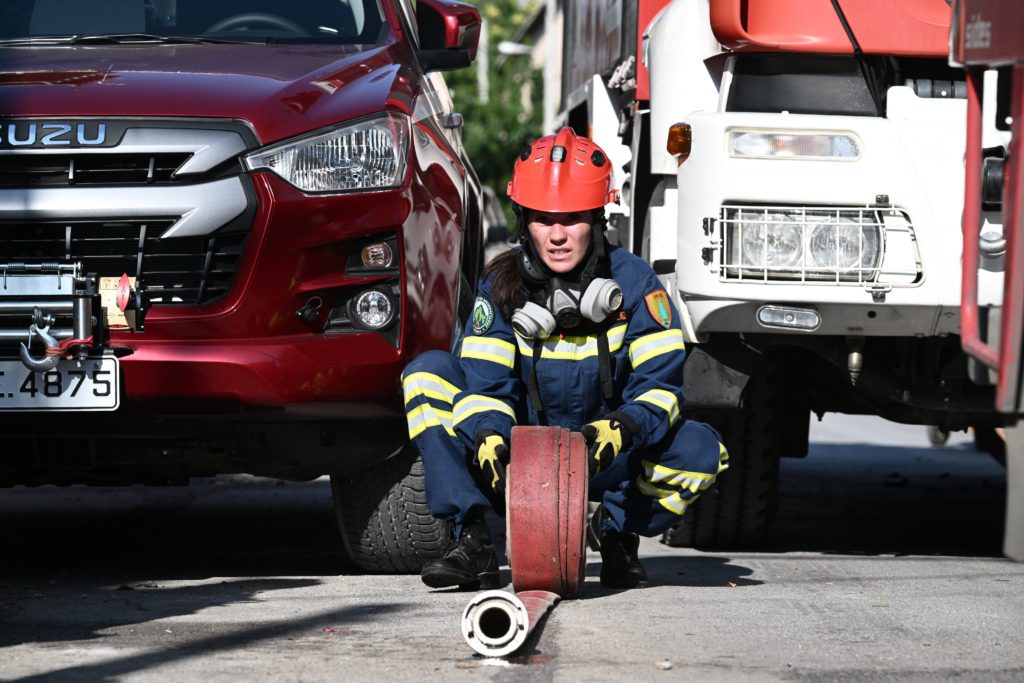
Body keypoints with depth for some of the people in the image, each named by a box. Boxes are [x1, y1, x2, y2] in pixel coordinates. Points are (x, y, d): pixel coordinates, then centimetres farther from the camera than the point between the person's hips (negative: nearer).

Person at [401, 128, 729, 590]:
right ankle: (472, 542, -19)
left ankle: (617, 533, 1)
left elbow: (660, 382, -17)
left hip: (605, 462, -1)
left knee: (701, 451, -30)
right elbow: (485, 381, -15)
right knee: (428, 374, -19)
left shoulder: (632, 283, -14)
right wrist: (488, 437, -38)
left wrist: (622, 428, -39)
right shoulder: (501, 285, -11)